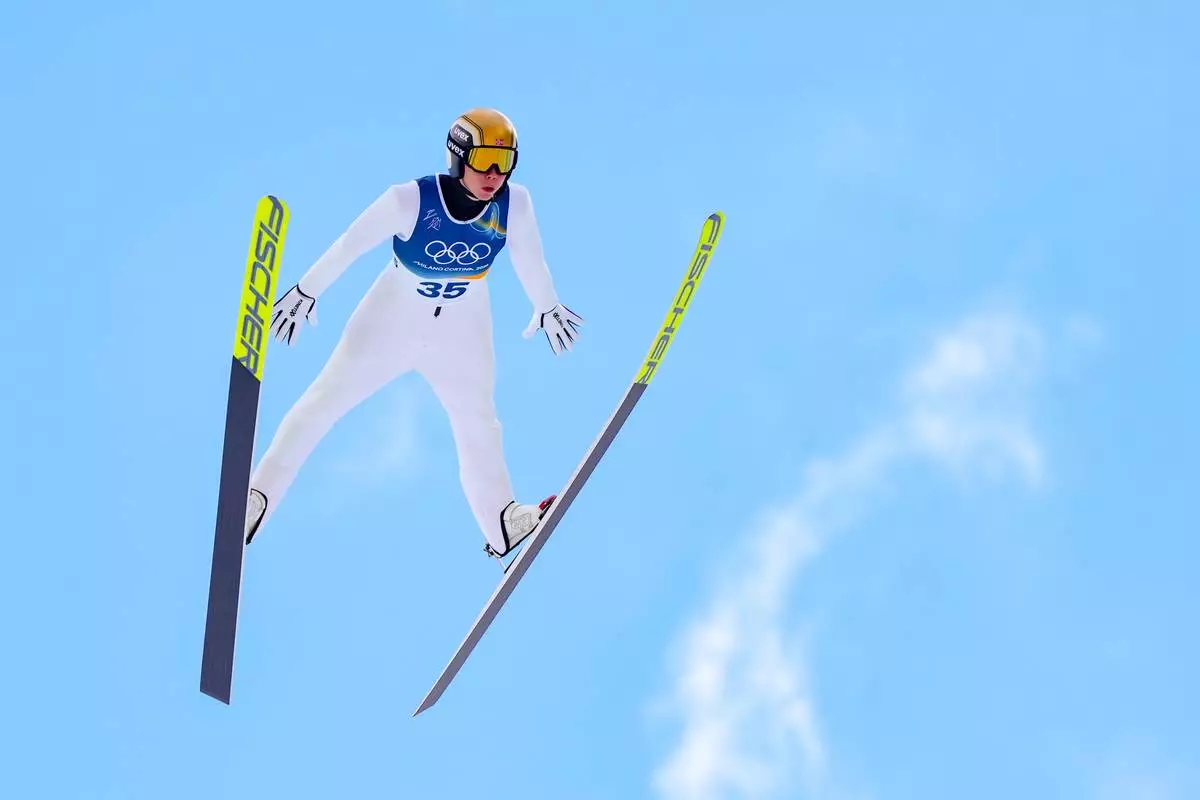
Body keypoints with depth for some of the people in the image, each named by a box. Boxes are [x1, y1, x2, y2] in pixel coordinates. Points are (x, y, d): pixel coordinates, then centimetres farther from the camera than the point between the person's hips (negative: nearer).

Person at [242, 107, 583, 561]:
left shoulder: (514, 204, -22)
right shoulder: (410, 200, -30)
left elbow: (529, 258, -2)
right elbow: (350, 244, -16)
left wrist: (547, 307, 13)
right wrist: (305, 292, -6)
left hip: (463, 333, 2)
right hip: (393, 319, -2)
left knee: (478, 423, 13)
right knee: (324, 402, 1)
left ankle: (503, 523, 29)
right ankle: (258, 495, 12)